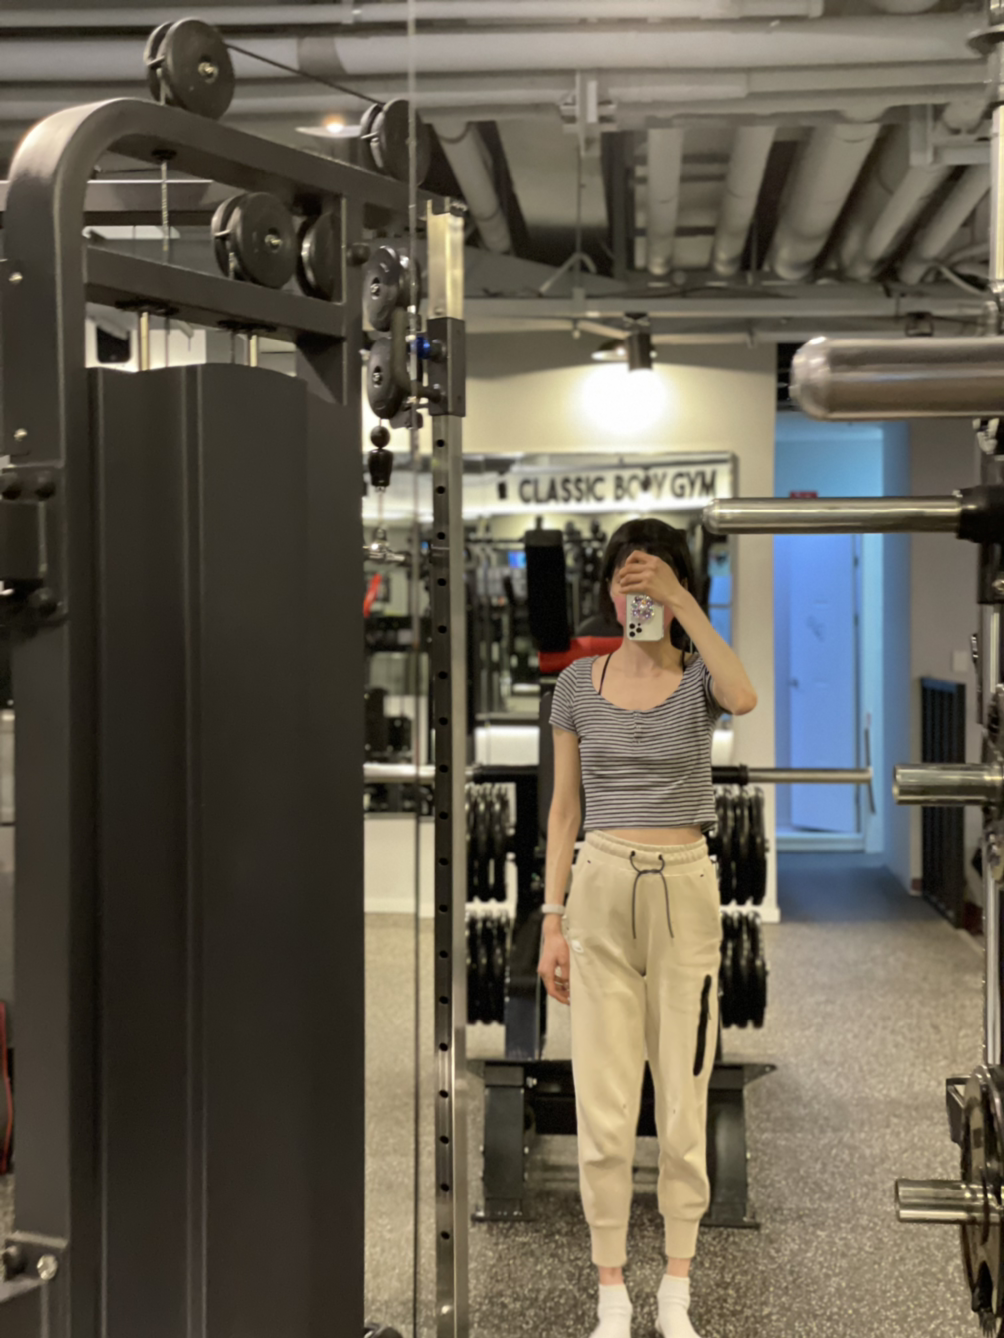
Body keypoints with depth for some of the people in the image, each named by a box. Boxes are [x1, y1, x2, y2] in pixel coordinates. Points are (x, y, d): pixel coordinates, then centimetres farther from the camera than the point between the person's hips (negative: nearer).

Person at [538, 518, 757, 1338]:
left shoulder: (699, 678, -1)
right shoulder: (578, 683, 4)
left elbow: (745, 698, -28)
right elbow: (564, 809, 6)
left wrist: (682, 603, -25)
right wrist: (553, 921, 2)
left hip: (684, 889, -1)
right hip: (600, 889, 1)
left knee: (684, 1099, 6)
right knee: (604, 1108, 2)